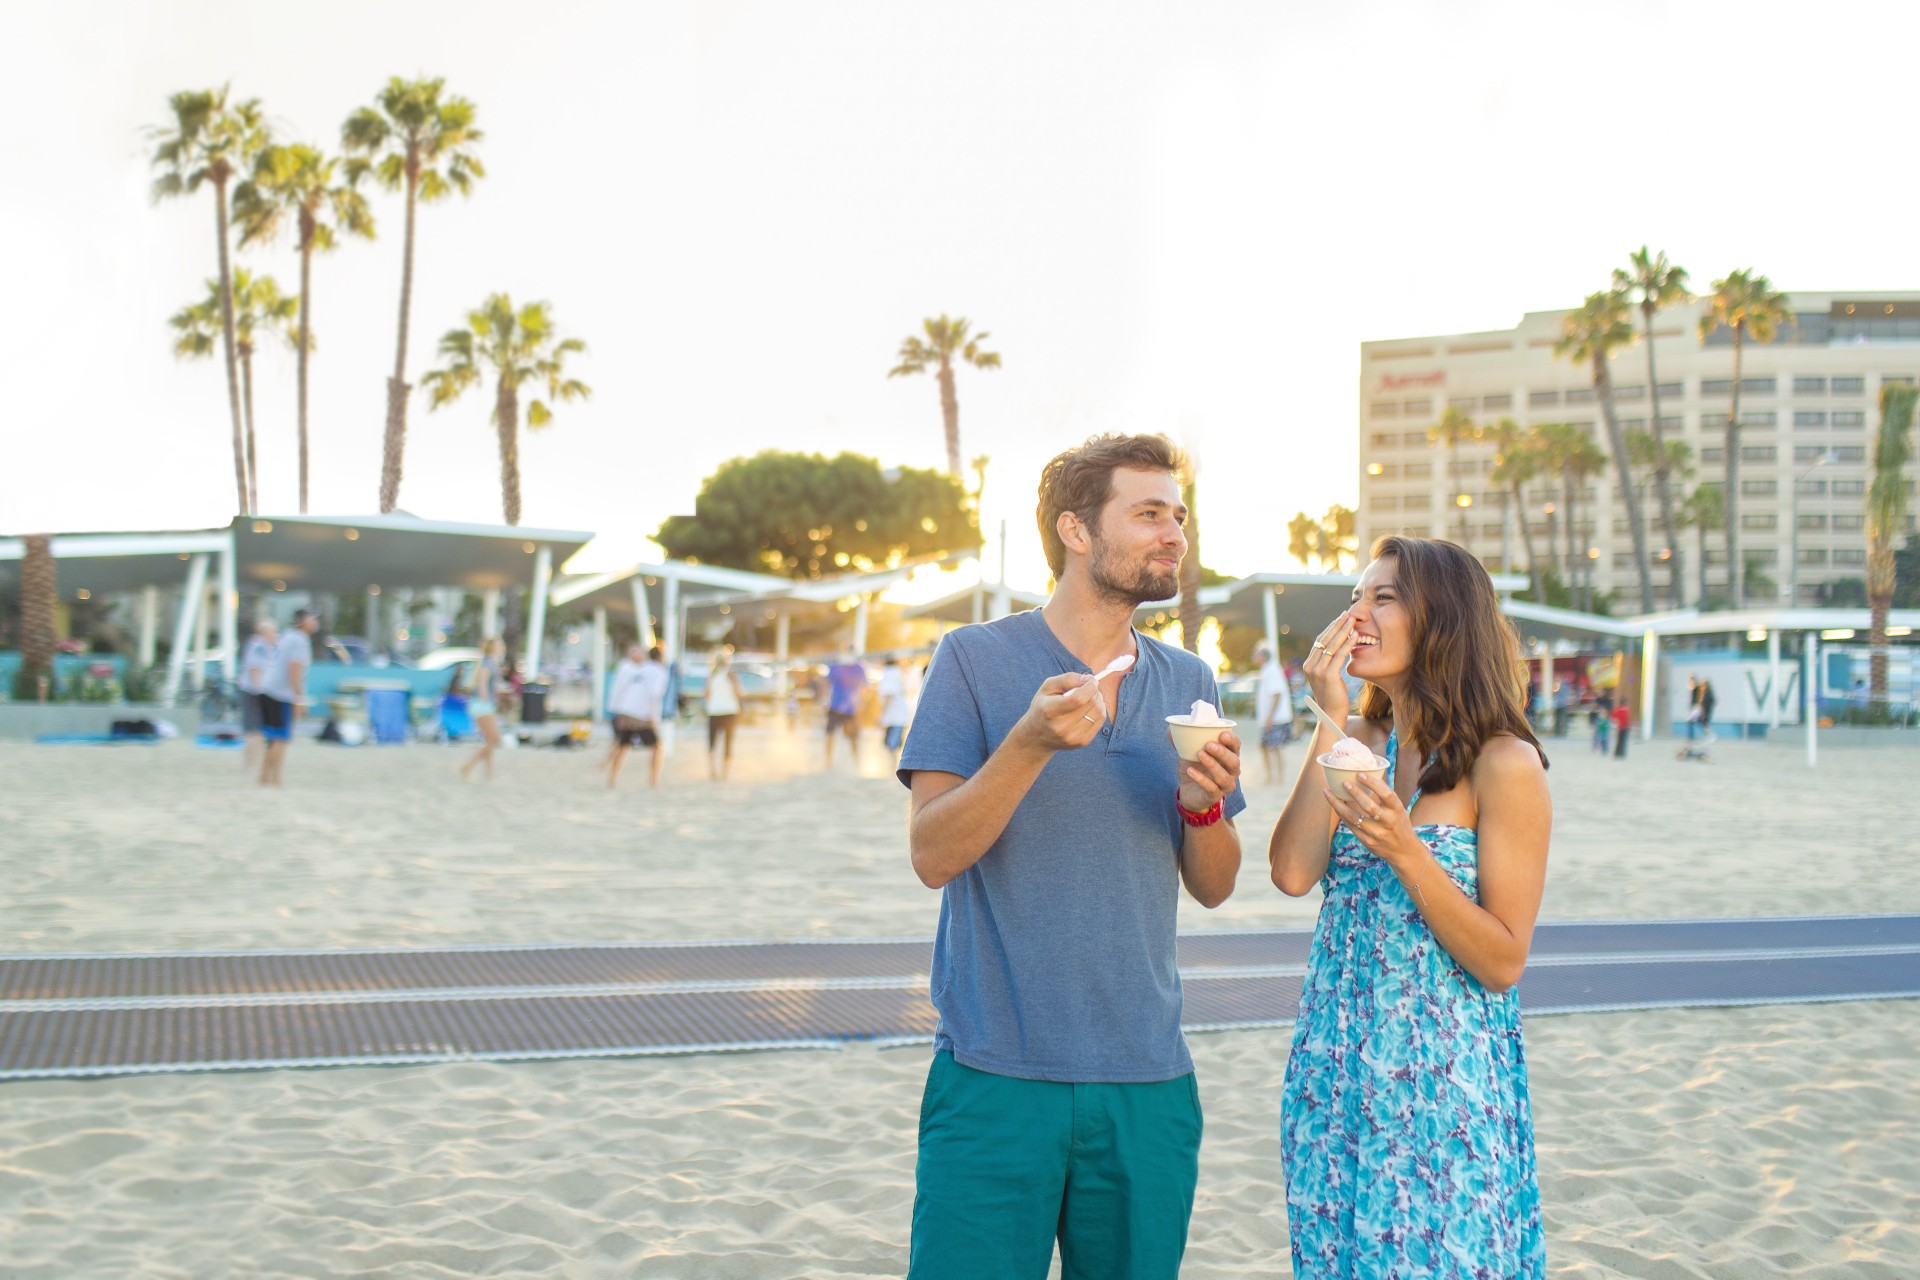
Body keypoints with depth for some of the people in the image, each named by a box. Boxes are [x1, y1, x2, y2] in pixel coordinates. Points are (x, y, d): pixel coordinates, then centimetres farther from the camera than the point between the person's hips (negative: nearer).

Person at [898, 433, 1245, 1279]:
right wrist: (1033, 742, -23)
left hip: (1147, 1081, 4)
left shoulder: (1190, 684, 10)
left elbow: (1212, 888, 11)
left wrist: (1205, 804, -9)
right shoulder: (975, 659, -3)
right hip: (996, 1079, -4)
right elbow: (932, 855, -10)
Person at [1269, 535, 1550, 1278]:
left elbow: (1503, 962, -11)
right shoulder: (1360, 741, 6)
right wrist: (1328, 723, -10)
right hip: (1335, 1071, 5)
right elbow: (1292, 875, -10)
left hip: (1445, 1080, -5)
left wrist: (1406, 853, -23)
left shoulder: (1504, 764, -10)